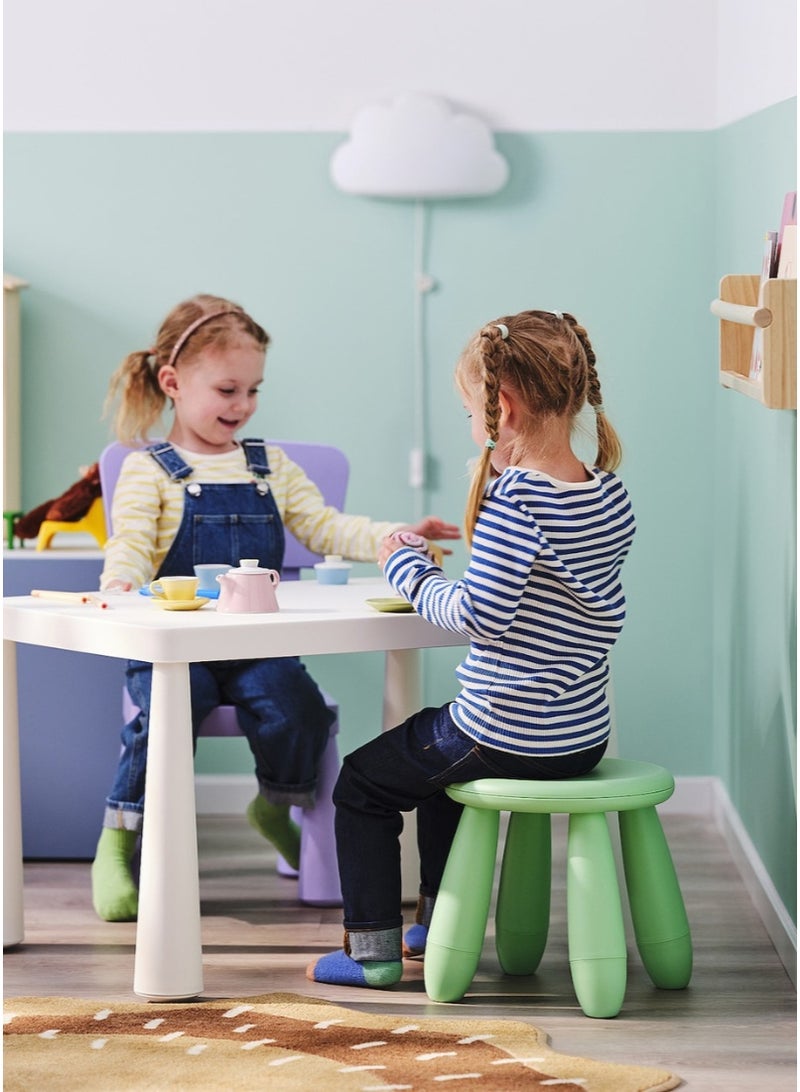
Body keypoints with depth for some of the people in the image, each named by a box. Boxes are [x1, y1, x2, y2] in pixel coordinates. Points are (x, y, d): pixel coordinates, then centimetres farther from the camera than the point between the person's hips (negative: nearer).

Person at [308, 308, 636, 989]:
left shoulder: (516, 499, -23)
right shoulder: (612, 497, 2)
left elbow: (480, 617, -25)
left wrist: (408, 569, -9)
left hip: (504, 737, -8)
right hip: (587, 736, 9)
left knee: (362, 783, 13)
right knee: (438, 764, 35)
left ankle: (372, 948, 15)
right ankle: (439, 923, 44)